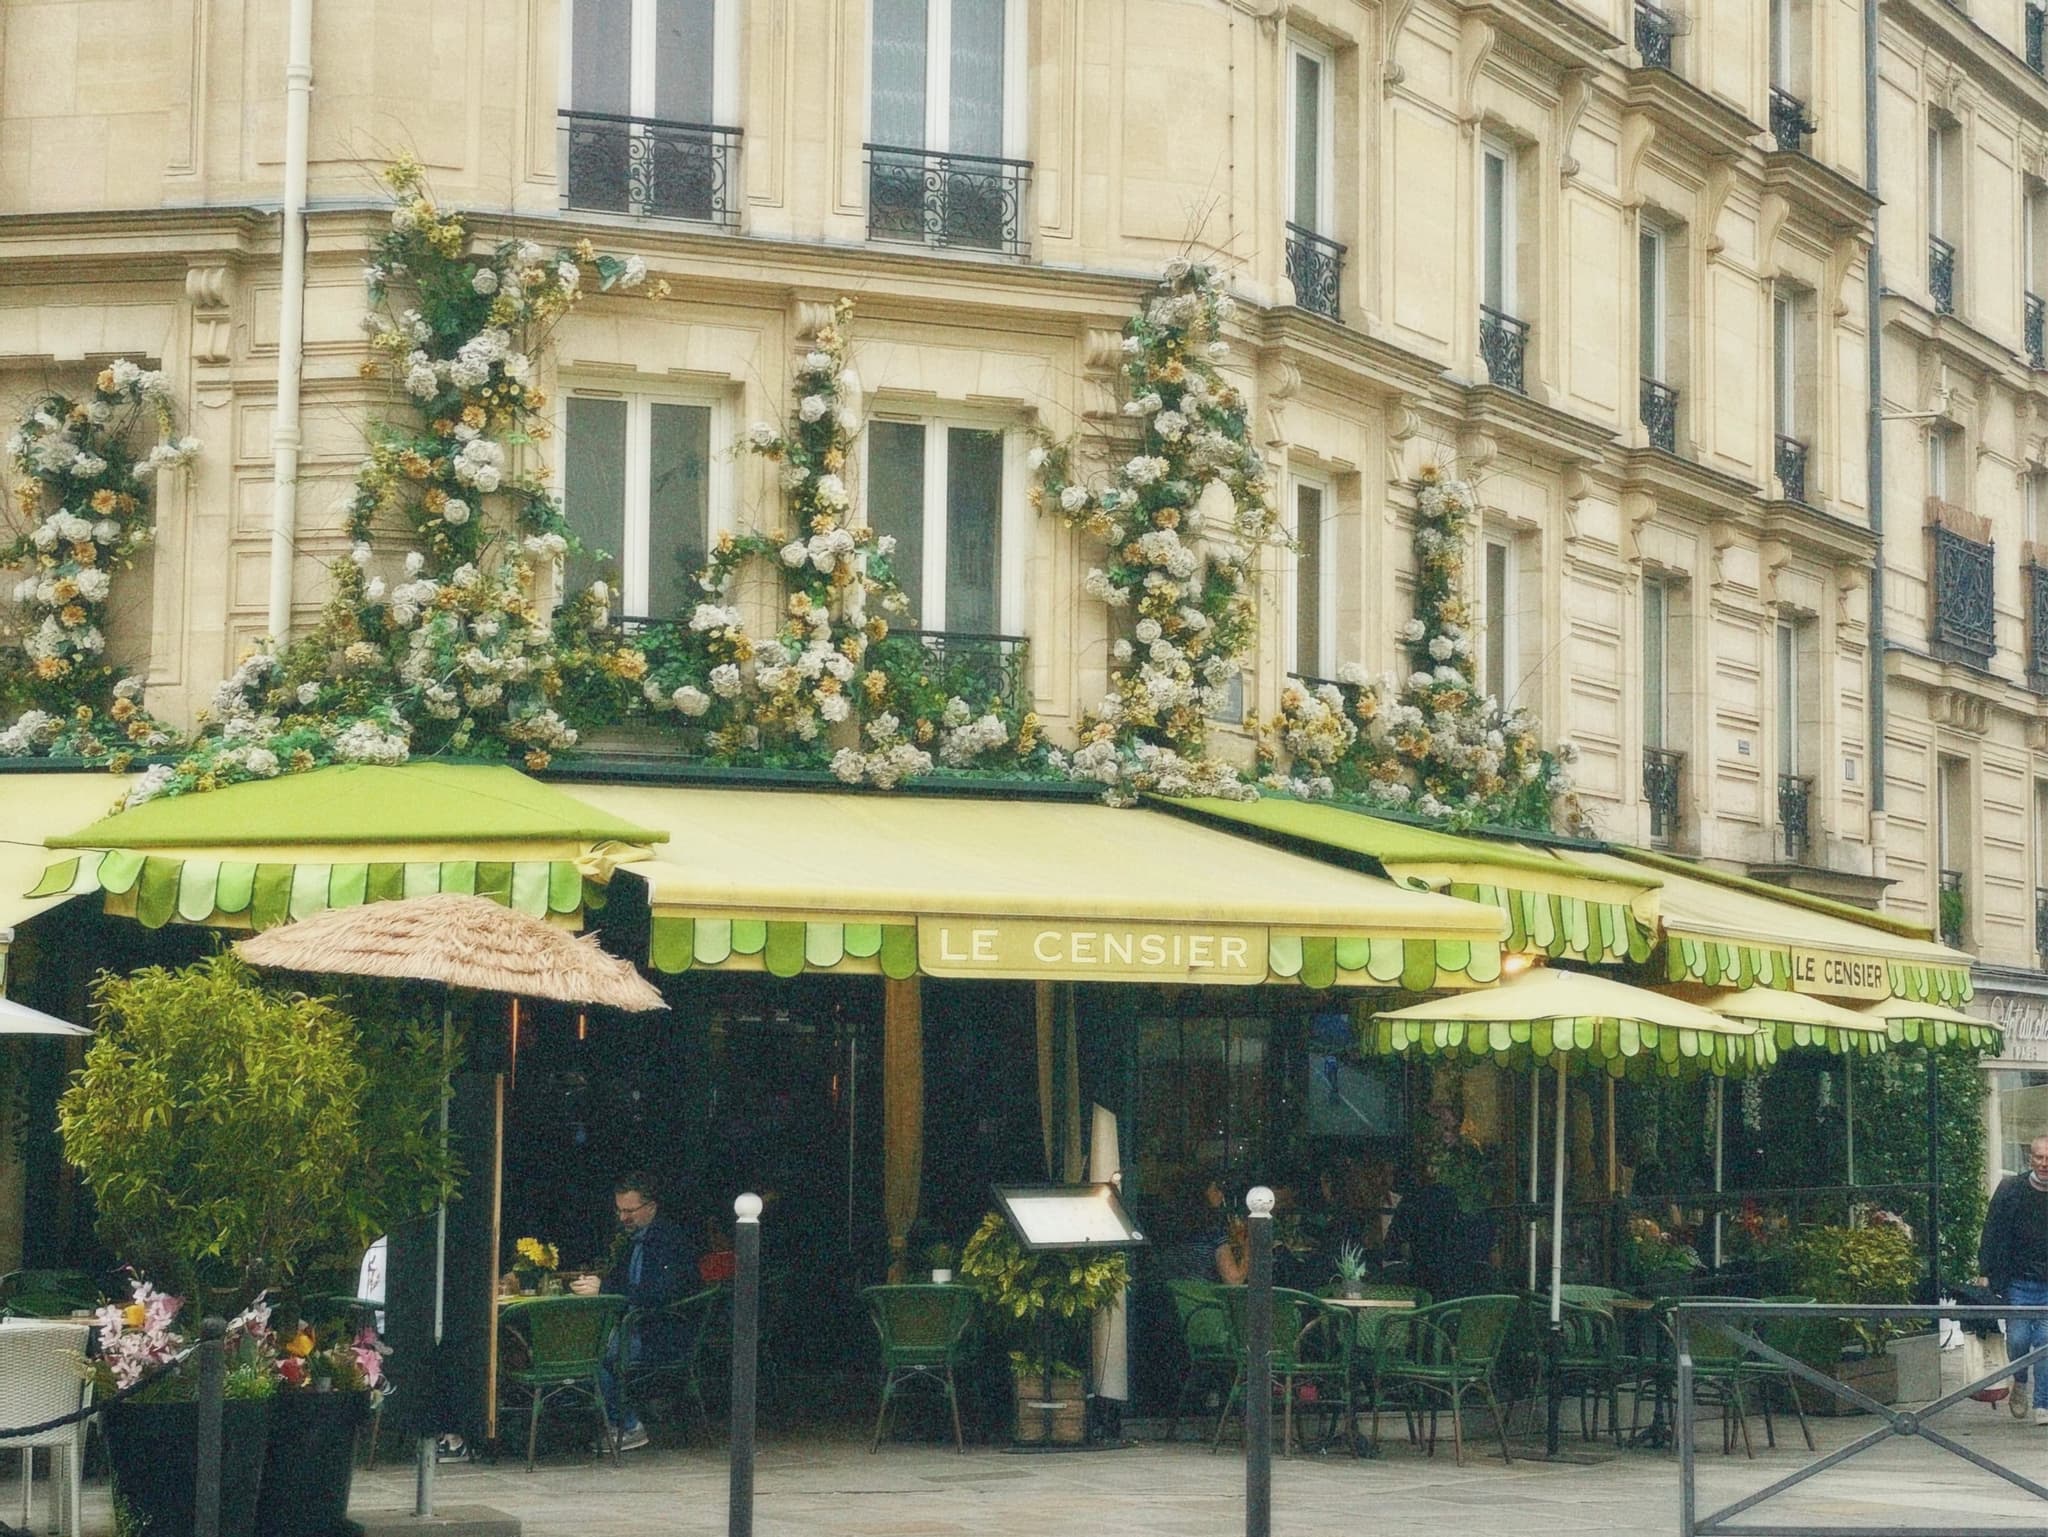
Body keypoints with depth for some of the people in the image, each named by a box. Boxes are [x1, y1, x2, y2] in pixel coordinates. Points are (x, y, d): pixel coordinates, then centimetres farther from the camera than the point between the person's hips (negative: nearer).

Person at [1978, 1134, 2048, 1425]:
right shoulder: (2010, 1190, 0)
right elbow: (1992, 1234, 2)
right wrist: (1986, 1273, -3)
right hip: (2017, 1282, 0)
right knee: (2017, 1338, -5)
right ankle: (2019, 1383, 26)